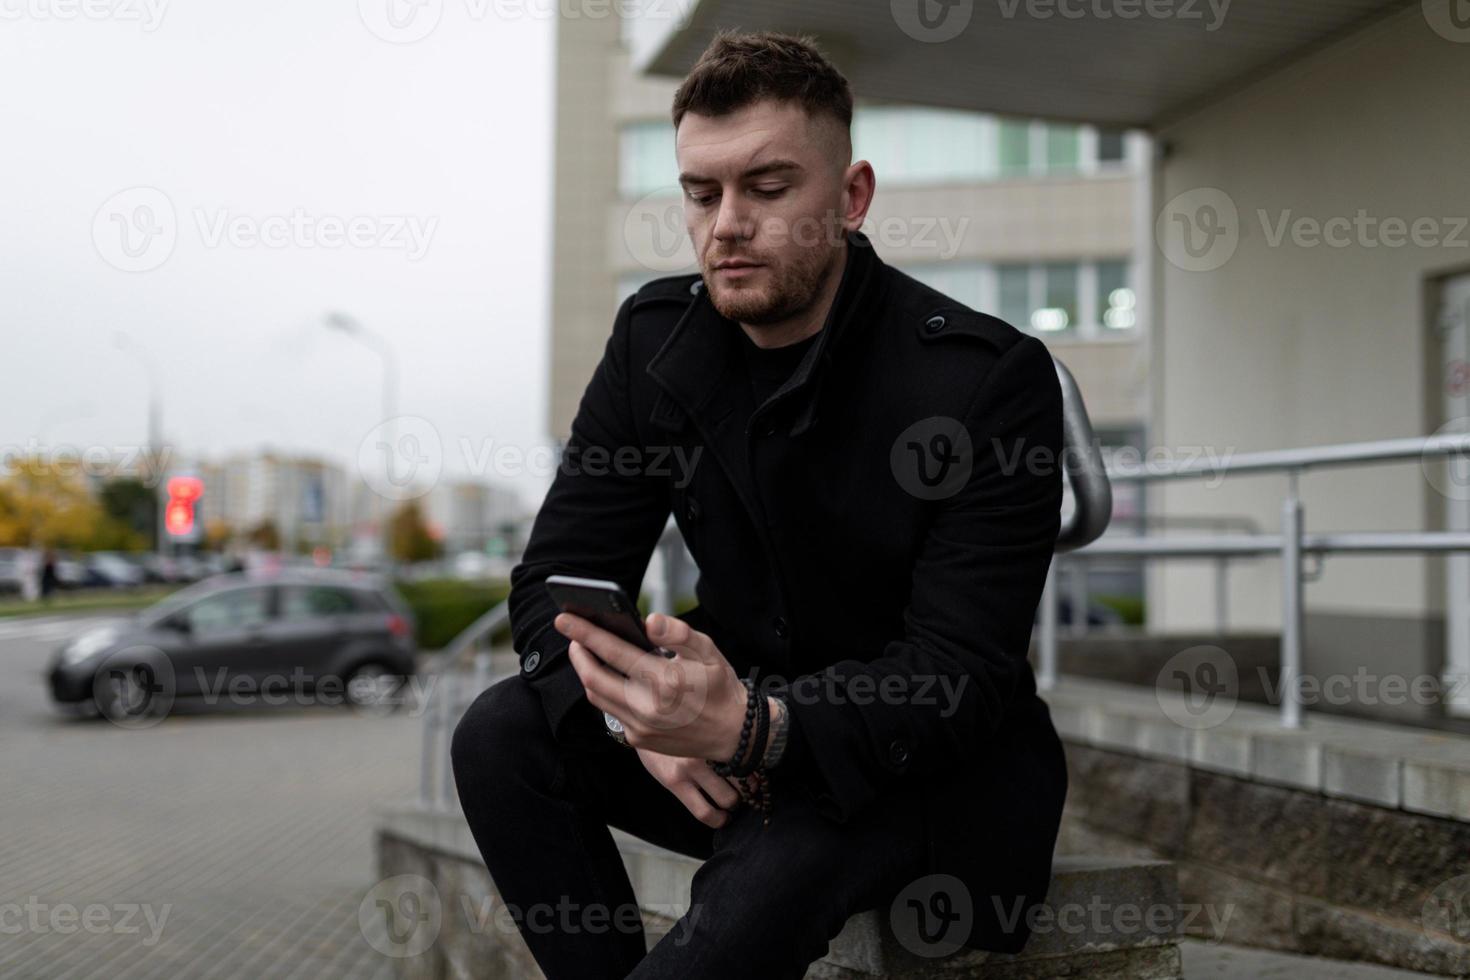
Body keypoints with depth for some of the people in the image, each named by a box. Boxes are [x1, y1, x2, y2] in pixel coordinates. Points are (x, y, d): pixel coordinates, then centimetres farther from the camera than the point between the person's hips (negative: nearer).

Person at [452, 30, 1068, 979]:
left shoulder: (991, 376, -18)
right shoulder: (656, 338, -3)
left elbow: (961, 675, -23)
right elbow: (555, 580, -3)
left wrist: (755, 729, -41)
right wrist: (648, 716, -25)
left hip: (929, 758, -5)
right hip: (746, 719, 5)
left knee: (775, 866, -36)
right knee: (503, 735, -17)